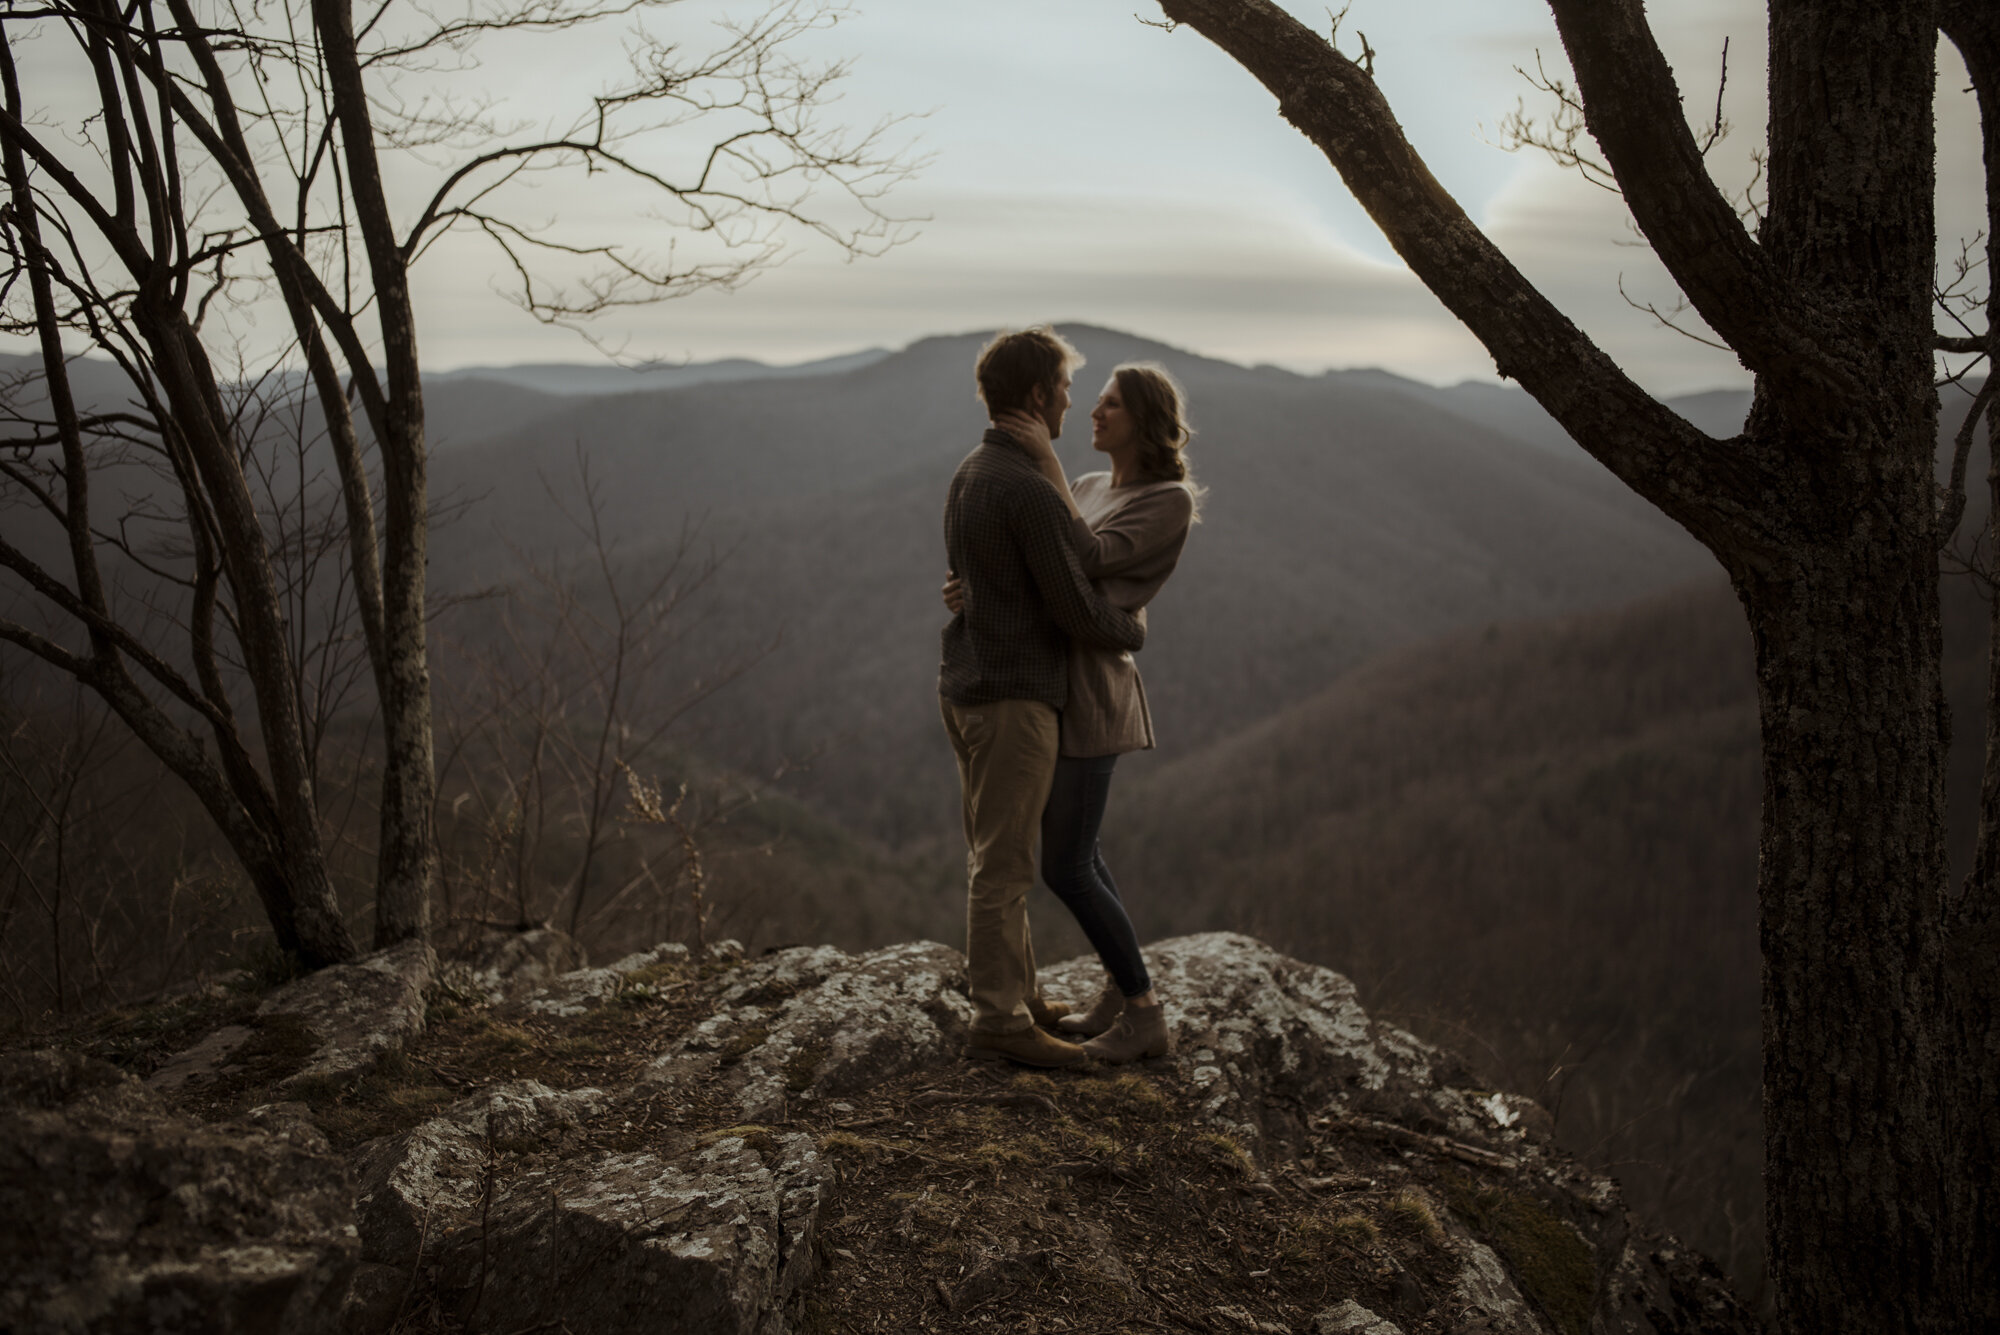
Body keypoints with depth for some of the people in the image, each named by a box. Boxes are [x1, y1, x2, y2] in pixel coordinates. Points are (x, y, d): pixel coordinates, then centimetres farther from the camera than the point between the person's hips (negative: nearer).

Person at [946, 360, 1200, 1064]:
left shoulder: (1170, 501, -12)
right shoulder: (1088, 490, 13)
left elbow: (1089, 559, -24)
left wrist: (1047, 461, -22)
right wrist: (970, 587, -13)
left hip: (1088, 693, -9)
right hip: (1048, 683, 9)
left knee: (1064, 868, -7)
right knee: (1076, 848, 16)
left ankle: (1147, 1018, 5)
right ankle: (1122, 990, 29)